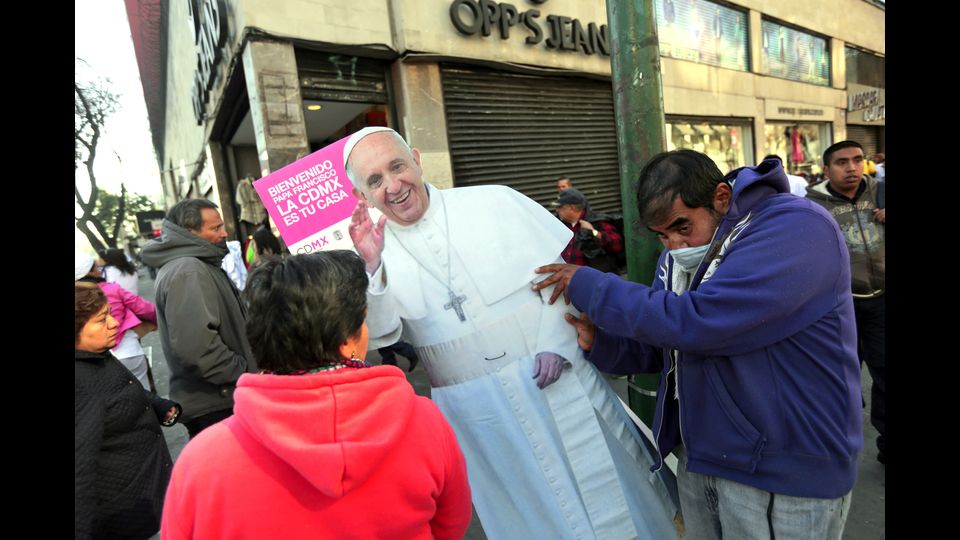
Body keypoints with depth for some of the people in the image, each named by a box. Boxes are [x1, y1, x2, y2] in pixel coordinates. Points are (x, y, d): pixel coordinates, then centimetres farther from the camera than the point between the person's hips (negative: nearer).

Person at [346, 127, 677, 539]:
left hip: (557, 382, 0)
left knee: (611, 502, 13)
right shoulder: (374, 253, 1)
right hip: (476, 414, 1)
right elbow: (379, 335, -9)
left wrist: (556, 343, -11)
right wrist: (371, 267, -23)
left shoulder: (496, 202, -3)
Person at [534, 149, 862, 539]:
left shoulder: (796, 227, -21)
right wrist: (600, 343, -11)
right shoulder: (680, 256, 5)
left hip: (783, 471, -6)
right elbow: (664, 345, 9)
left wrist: (586, 285, -22)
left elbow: (693, 322, -32)